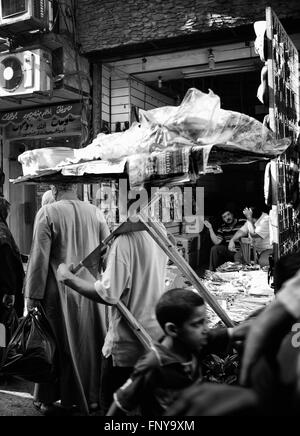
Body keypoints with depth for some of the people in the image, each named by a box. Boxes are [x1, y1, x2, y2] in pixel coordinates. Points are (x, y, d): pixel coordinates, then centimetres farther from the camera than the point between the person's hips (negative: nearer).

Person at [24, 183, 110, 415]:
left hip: (59, 291, -3)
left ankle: (48, 398, 22)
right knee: (90, 342, 15)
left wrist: (33, 295, -5)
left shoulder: (47, 213, -10)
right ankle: (92, 396, 28)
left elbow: (39, 257, -11)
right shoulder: (95, 212, 0)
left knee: (59, 344, 9)